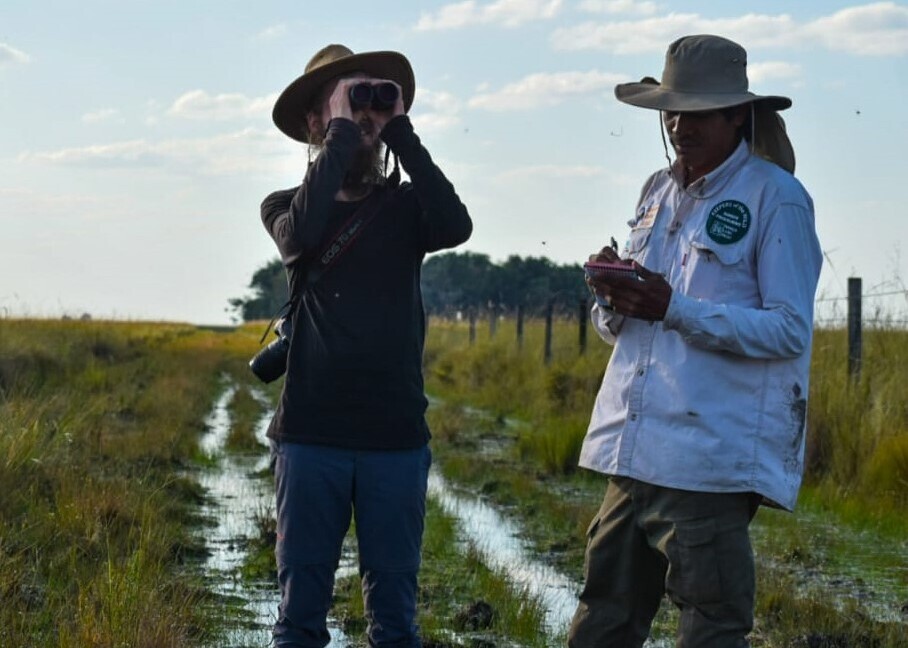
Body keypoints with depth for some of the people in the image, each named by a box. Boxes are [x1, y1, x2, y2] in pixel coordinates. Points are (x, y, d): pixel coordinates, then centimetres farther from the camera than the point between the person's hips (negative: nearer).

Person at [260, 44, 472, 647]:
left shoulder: (404, 207, 8)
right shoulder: (286, 207, 6)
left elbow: (456, 226, -15)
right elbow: (303, 233, -18)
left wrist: (399, 129, -10)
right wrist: (343, 131, -14)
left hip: (397, 437, 1)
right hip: (310, 434, -1)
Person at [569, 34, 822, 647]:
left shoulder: (776, 197, -5)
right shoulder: (659, 192, 16)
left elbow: (790, 329, -11)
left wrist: (675, 309, -20)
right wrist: (613, 300, -3)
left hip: (710, 461, -7)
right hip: (633, 455, 7)